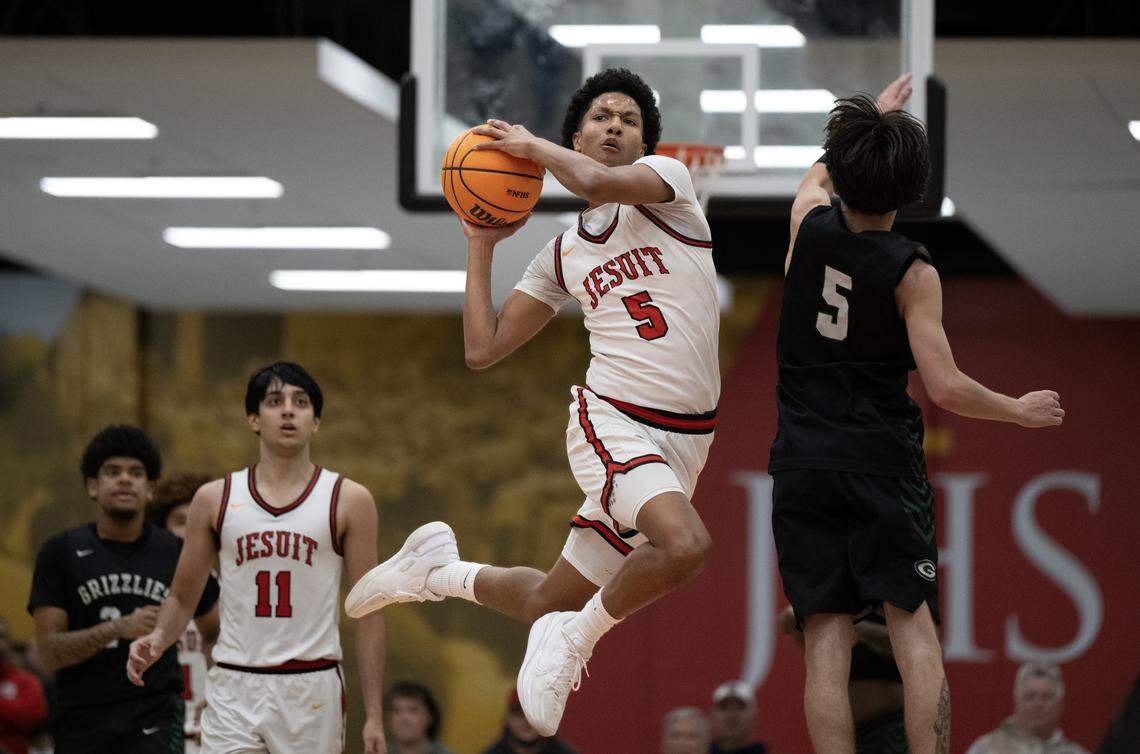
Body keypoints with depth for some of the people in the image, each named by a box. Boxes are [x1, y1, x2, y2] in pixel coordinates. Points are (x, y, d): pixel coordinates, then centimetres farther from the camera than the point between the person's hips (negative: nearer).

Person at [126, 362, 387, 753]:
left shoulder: (349, 501, 2)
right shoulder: (214, 499, 7)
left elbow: (369, 613, 1)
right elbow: (181, 598, 14)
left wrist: (373, 716, -4)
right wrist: (158, 639, -9)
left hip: (312, 691, -1)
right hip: (234, 692, 1)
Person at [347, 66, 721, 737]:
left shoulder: (667, 179, 5)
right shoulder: (563, 255, 12)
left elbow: (598, 183, -19)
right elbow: (483, 349, 14)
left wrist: (530, 146, -1)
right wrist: (481, 246, 13)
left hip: (685, 441, 1)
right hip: (614, 423, -1)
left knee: (550, 604, 10)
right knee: (686, 544, -33)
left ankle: (441, 571, 37)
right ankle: (575, 641, -10)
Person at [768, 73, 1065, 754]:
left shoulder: (812, 223, -1)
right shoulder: (912, 272, -10)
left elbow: (819, 174, 25)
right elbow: (947, 388, -13)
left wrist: (871, 117, 40)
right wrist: (1021, 411, 5)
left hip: (803, 465, 3)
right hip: (883, 464, -2)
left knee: (826, 642, -2)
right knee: (914, 628, 1)